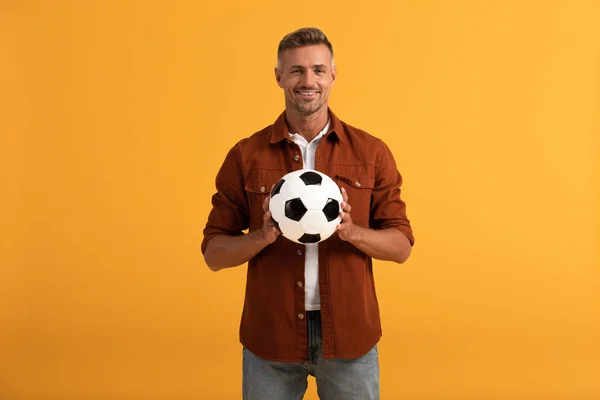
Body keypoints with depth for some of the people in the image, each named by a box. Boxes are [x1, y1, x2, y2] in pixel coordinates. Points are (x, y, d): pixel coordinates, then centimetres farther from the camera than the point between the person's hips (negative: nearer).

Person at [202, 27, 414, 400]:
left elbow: (401, 246, 0)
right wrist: (265, 235, -19)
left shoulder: (372, 152, -1)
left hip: (349, 335, 1)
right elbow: (214, 253, -1)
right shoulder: (246, 156, -2)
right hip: (270, 336, 0)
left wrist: (351, 231, -18)